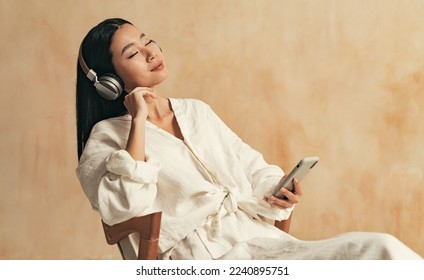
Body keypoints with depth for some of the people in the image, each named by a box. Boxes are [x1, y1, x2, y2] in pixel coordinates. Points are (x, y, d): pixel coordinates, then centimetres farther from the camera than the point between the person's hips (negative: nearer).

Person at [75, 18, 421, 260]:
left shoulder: (197, 111, 20)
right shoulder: (108, 136, 4)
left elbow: (253, 169, 20)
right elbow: (126, 206, -14)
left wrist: (277, 191, -2)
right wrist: (138, 120, -9)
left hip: (263, 239, 6)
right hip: (206, 259, -6)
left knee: (382, 249, -19)